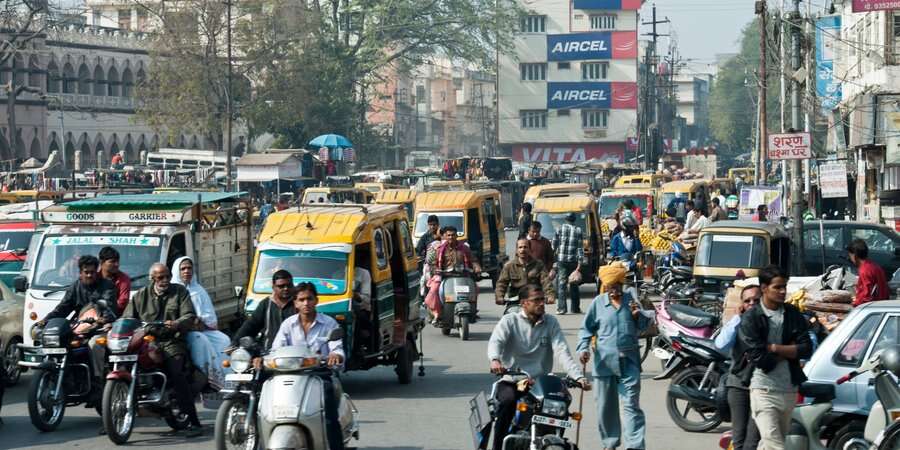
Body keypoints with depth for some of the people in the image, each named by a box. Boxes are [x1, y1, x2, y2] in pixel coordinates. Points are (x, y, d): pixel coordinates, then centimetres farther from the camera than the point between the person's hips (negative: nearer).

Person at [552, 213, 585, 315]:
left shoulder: (560, 229, 2)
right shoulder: (578, 231, 2)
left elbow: (554, 245, 5)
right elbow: (580, 248, -2)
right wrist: (580, 262, -1)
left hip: (561, 260, -1)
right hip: (573, 260, 1)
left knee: (561, 283, -1)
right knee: (574, 285, 11)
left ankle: (561, 308, -11)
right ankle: (575, 308, 15)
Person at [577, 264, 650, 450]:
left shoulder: (631, 300, 5)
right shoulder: (598, 303, 2)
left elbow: (644, 327, 12)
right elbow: (586, 328, 8)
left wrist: (637, 315, -8)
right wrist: (583, 348, -8)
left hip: (628, 362, -1)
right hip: (605, 362, 1)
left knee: (631, 405, -5)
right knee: (606, 406, 9)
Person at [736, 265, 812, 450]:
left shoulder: (793, 315, 9)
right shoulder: (750, 318, -5)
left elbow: (806, 349, -1)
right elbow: (760, 358, -13)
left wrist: (774, 348, -9)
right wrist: (788, 351, -3)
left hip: (789, 389, 5)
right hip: (764, 389, -5)